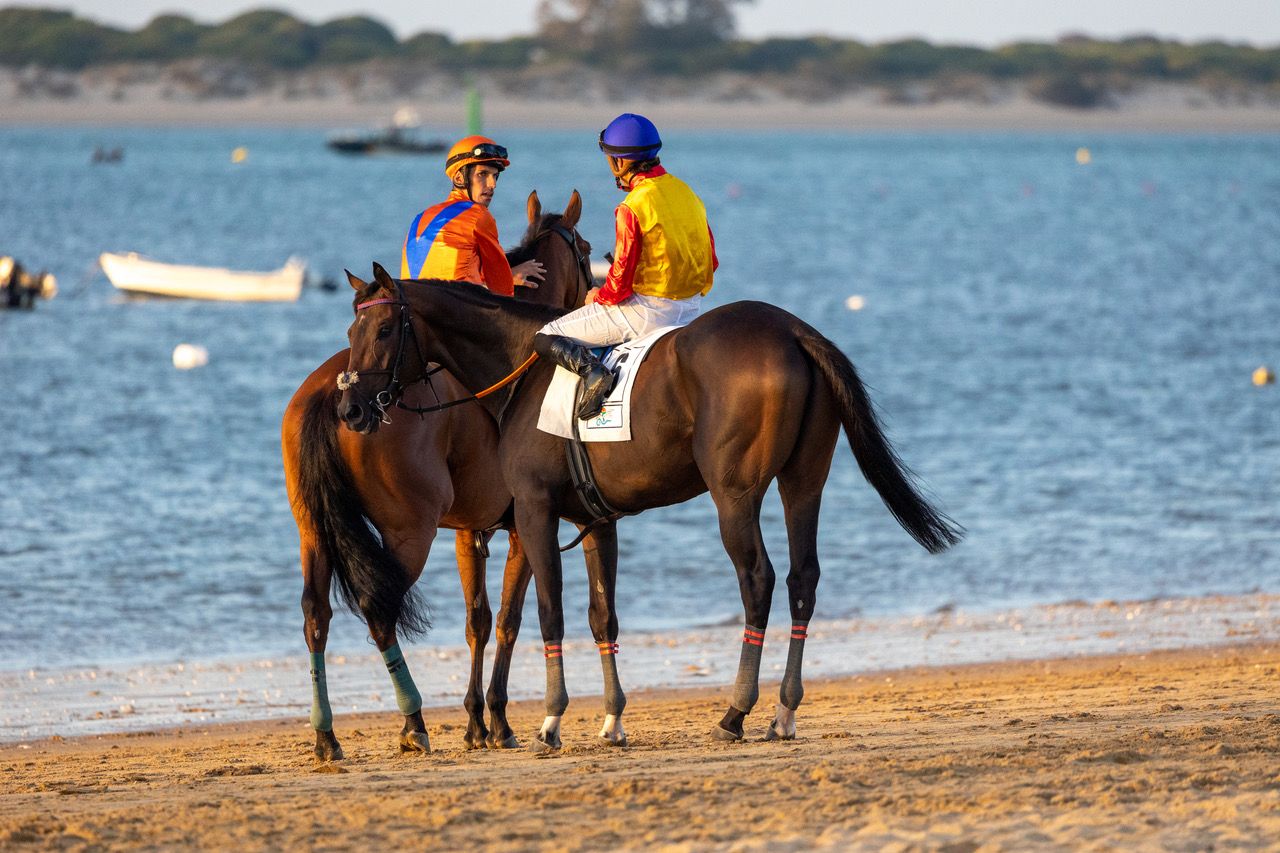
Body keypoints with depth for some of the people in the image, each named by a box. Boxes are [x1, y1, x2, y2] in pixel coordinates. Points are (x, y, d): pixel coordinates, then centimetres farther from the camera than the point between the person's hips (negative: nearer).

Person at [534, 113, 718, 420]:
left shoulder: (632, 208, -19)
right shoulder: (686, 192, 5)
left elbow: (620, 282, -17)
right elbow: (711, 262, 12)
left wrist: (597, 297, 3)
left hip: (647, 311, -8)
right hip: (690, 308, 8)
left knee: (546, 339, -1)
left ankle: (591, 372, -25)